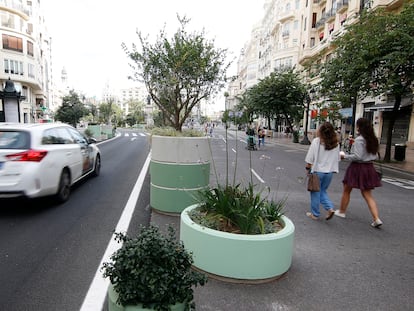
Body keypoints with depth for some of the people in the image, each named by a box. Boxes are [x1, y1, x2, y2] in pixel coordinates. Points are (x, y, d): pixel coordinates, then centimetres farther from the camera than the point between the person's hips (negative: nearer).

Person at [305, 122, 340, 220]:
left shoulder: (316, 141, -13)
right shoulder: (336, 143, 1)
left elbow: (310, 158, -11)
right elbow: (337, 159, 6)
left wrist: (308, 168, 0)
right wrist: (333, 169, 16)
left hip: (318, 171, -4)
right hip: (330, 172, 4)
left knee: (315, 193, 9)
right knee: (323, 191, 22)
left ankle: (315, 214, 18)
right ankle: (330, 208, 6)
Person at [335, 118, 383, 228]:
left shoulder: (359, 140, -17)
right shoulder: (373, 140, 6)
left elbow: (357, 156, -21)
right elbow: (374, 155, 14)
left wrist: (345, 156, -7)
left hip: (357, 167, -7)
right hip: (369, 168, 7)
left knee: (346, 191, 13)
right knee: (368, 195, 11)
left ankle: (341, 211, 27)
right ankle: (376, 218, 2)